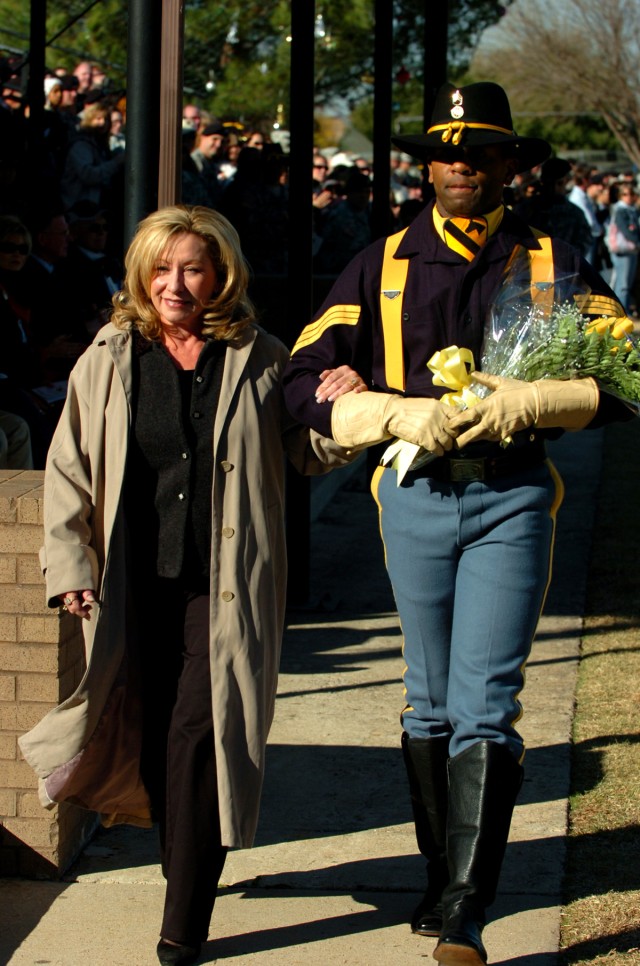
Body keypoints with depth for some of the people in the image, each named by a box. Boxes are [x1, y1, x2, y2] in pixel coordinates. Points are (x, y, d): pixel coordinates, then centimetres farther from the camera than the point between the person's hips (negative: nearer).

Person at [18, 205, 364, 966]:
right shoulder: (109, 360, 5)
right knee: (152, 737, 8)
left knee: (200, 733, -10)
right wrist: (70, 568, 1)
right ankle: (184, 866, 33)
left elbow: (308, 454, 13)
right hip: (136, 582, 2)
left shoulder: (259, 360, 3)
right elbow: (69, 469, 8)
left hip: (226, 586, -2)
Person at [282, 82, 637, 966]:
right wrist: (400, 414, -15)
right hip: (415, 493, 2)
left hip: (513, 495, -2)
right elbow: (306, 380, 0)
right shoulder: (384, 265, 7)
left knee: (485, 705, -10)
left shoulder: (552, 262, 5)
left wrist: (532, 402, -17)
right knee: (431, 702, 11)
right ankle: (441, 876, 25)